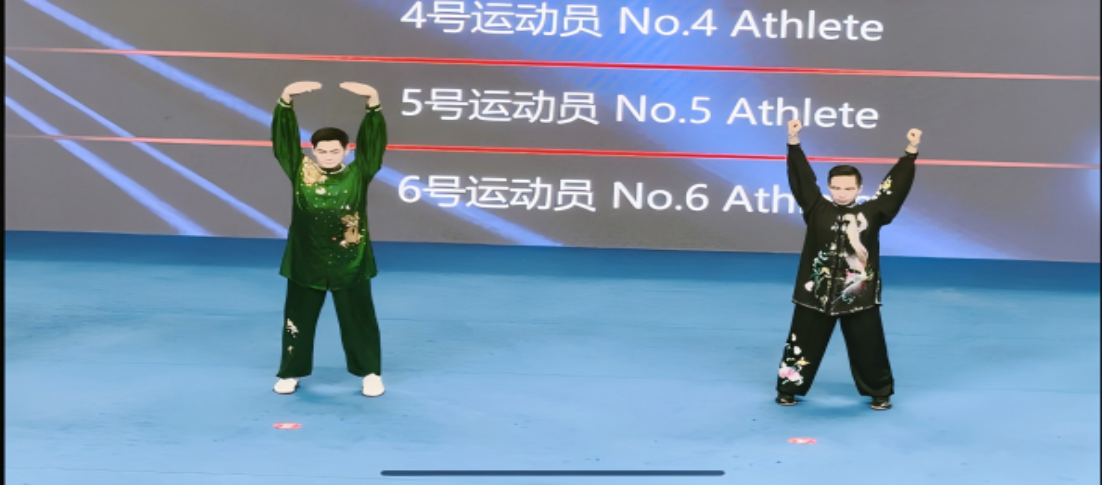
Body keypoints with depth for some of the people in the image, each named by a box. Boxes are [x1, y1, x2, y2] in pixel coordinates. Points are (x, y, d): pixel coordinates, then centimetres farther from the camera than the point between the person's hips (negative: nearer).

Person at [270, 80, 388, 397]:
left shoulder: (358, 173, -5)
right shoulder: (300, 171, -3)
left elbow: (373, 140, -11)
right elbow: (284, 138, -8)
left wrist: (372, 100, -22)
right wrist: (287, 98, -19)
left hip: (349, 262, -1)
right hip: (306, 261, 1)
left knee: (358, 318, 8)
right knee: (298, 317, 11)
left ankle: (371, 373, 23)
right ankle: (291, 373, 27)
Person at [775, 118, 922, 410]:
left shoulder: (872, 212, 0)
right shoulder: (816, 209, -1)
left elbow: (896, 186, 0)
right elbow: (802, 178, -6)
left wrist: (911, 152, -6)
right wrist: (794, 143, -14)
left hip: (859, 296, 0)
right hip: (817, 293, 0)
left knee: (869, 347, 8)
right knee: (803, 343, 8)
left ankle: (880, 393, 26)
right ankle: (788, 388, 24)